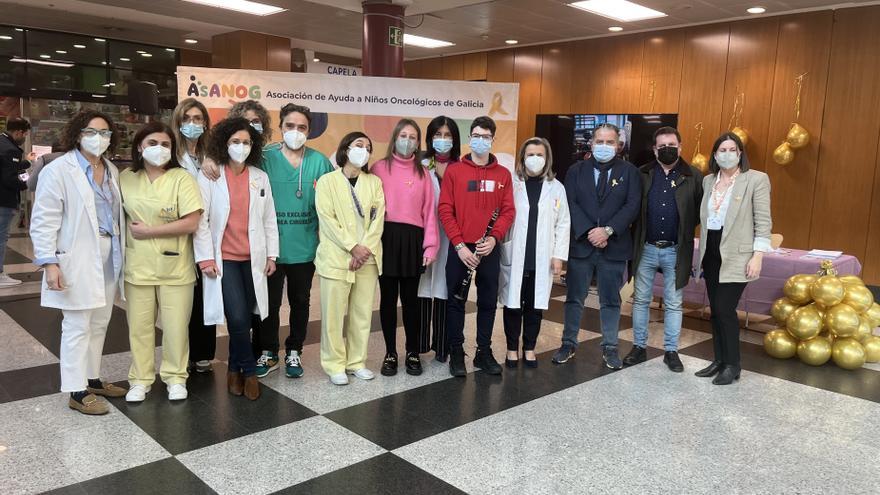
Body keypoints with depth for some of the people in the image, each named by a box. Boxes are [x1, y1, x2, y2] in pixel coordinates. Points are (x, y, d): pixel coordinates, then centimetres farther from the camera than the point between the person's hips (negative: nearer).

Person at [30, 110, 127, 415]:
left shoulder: (111, 170, 12)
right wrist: (49, 262, -17)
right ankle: (77, 392, 8)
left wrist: (120, 253, 10)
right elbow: (44, 220, -10)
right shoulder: (59, 170, -8)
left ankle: (92, 378, 27)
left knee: (99, 324, 13)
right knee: (77, 327, -1)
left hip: (108, 256, 7)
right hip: (77, 259, -7)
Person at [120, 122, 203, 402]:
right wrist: (128, 233, 2)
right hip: (138, 266, 3)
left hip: (175, 267, -3)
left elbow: (191, 223, -15)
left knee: (176, 326, 6)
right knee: (139, 326, 10)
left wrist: (149, 231, -13)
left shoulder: (181, 178, -8)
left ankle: (175, 377, 23)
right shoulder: (125, 179, 5)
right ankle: (140, 379, 25)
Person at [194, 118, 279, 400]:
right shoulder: (210, 176, -2)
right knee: (238, 317, -12)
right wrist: (205, 257, -10)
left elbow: (269, 219, 10)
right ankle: (249, 370, 9)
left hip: (253, 258, 3)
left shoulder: (260, 177, 9)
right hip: (223, 258, -3)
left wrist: (272, 254, 6)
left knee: (245, 318, 7)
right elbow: (201, 219, -5)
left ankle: (235, 369, 25)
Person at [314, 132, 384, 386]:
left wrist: (367, 248, -10)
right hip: (336, 257, -3)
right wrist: (353, 247, -13)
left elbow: (378, 218, 4)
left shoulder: (374, 181, 12)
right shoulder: (327, 181, 3)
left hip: (368, 257, 3)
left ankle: (357, 361, 18)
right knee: (334, 313, -1)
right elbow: (327, 219, -7)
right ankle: (335, 364, 10)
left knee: (363, 312, 7)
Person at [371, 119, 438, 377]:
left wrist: (431, 245, 0)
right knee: (388, 297, 7)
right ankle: (390, 353, 19)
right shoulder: (379, 168, 2)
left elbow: (429, 211, 6)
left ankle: (413, 352, 22)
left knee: (410, 298, 9)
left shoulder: (422, 173, 9)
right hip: (386, 238, -1)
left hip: (412, 240, 1)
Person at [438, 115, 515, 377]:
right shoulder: (454, 171, 0)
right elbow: (445, 209, -4)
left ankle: (484, 352, 23)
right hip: (459, 248, -2)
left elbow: (508, 210, 3)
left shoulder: (503, 174, 6)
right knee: (456, 301, 6)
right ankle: (456, 353, 18)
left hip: (489, 250, 2)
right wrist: (459, 244, -12)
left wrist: (494, 238, -13)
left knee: (488, 301, 10)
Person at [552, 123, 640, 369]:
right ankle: (569, 344, 20)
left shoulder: (629, 171, 4)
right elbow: (571, 204, -3)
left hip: (614, 247, 0)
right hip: (581, 244, 1)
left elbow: (632, 206, -6)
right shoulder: (576, 170, 6)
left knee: (611, 301, 9)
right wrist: (589, 233, -15)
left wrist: (607, 230, -17)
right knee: (574, 298, 8)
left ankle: (610, 348, 20)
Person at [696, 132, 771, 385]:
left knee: (724, 308, -9)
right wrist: (701, 253, 13)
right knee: (715, 309, 9)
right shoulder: (708, 181, 10)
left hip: (736, 255, -5)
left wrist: (757, 256, -13)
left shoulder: (756, 179, -5)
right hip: (711, 252, 6)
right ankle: (719, 360, 21)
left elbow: (763, 222, -7)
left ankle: (732, 365, 7)